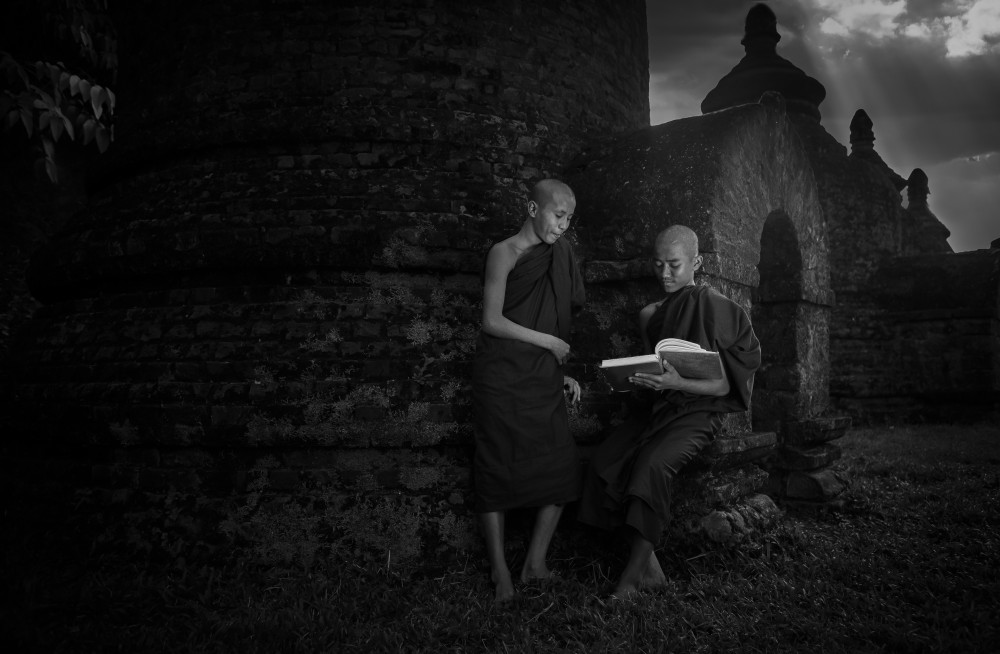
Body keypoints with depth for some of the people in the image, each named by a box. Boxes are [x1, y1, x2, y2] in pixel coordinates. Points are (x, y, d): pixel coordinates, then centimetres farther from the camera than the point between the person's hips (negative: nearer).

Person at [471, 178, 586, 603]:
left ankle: (535, 563, 12)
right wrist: (549, 342, -9)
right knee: (497, 470, -2)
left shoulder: (559, 255, 16)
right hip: (502, 378, -6)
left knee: (562, 467, 0)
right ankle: (500, 571, 9)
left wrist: (563, 374, 10)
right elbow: (492, 321, -12)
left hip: (543, 380, 7)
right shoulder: (504, 253, -4)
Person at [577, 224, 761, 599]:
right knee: (604, 462, -17)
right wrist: (635, 378, 2)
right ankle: (649, 567, -11)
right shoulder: (652, 314, 11)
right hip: (657, 407, 6)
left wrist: (677, 383, -29)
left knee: (652, 464, -33)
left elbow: (724, 385, -13)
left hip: (698, 411, -6)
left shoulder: (716, 309, -9)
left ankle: (633, 573, -21)